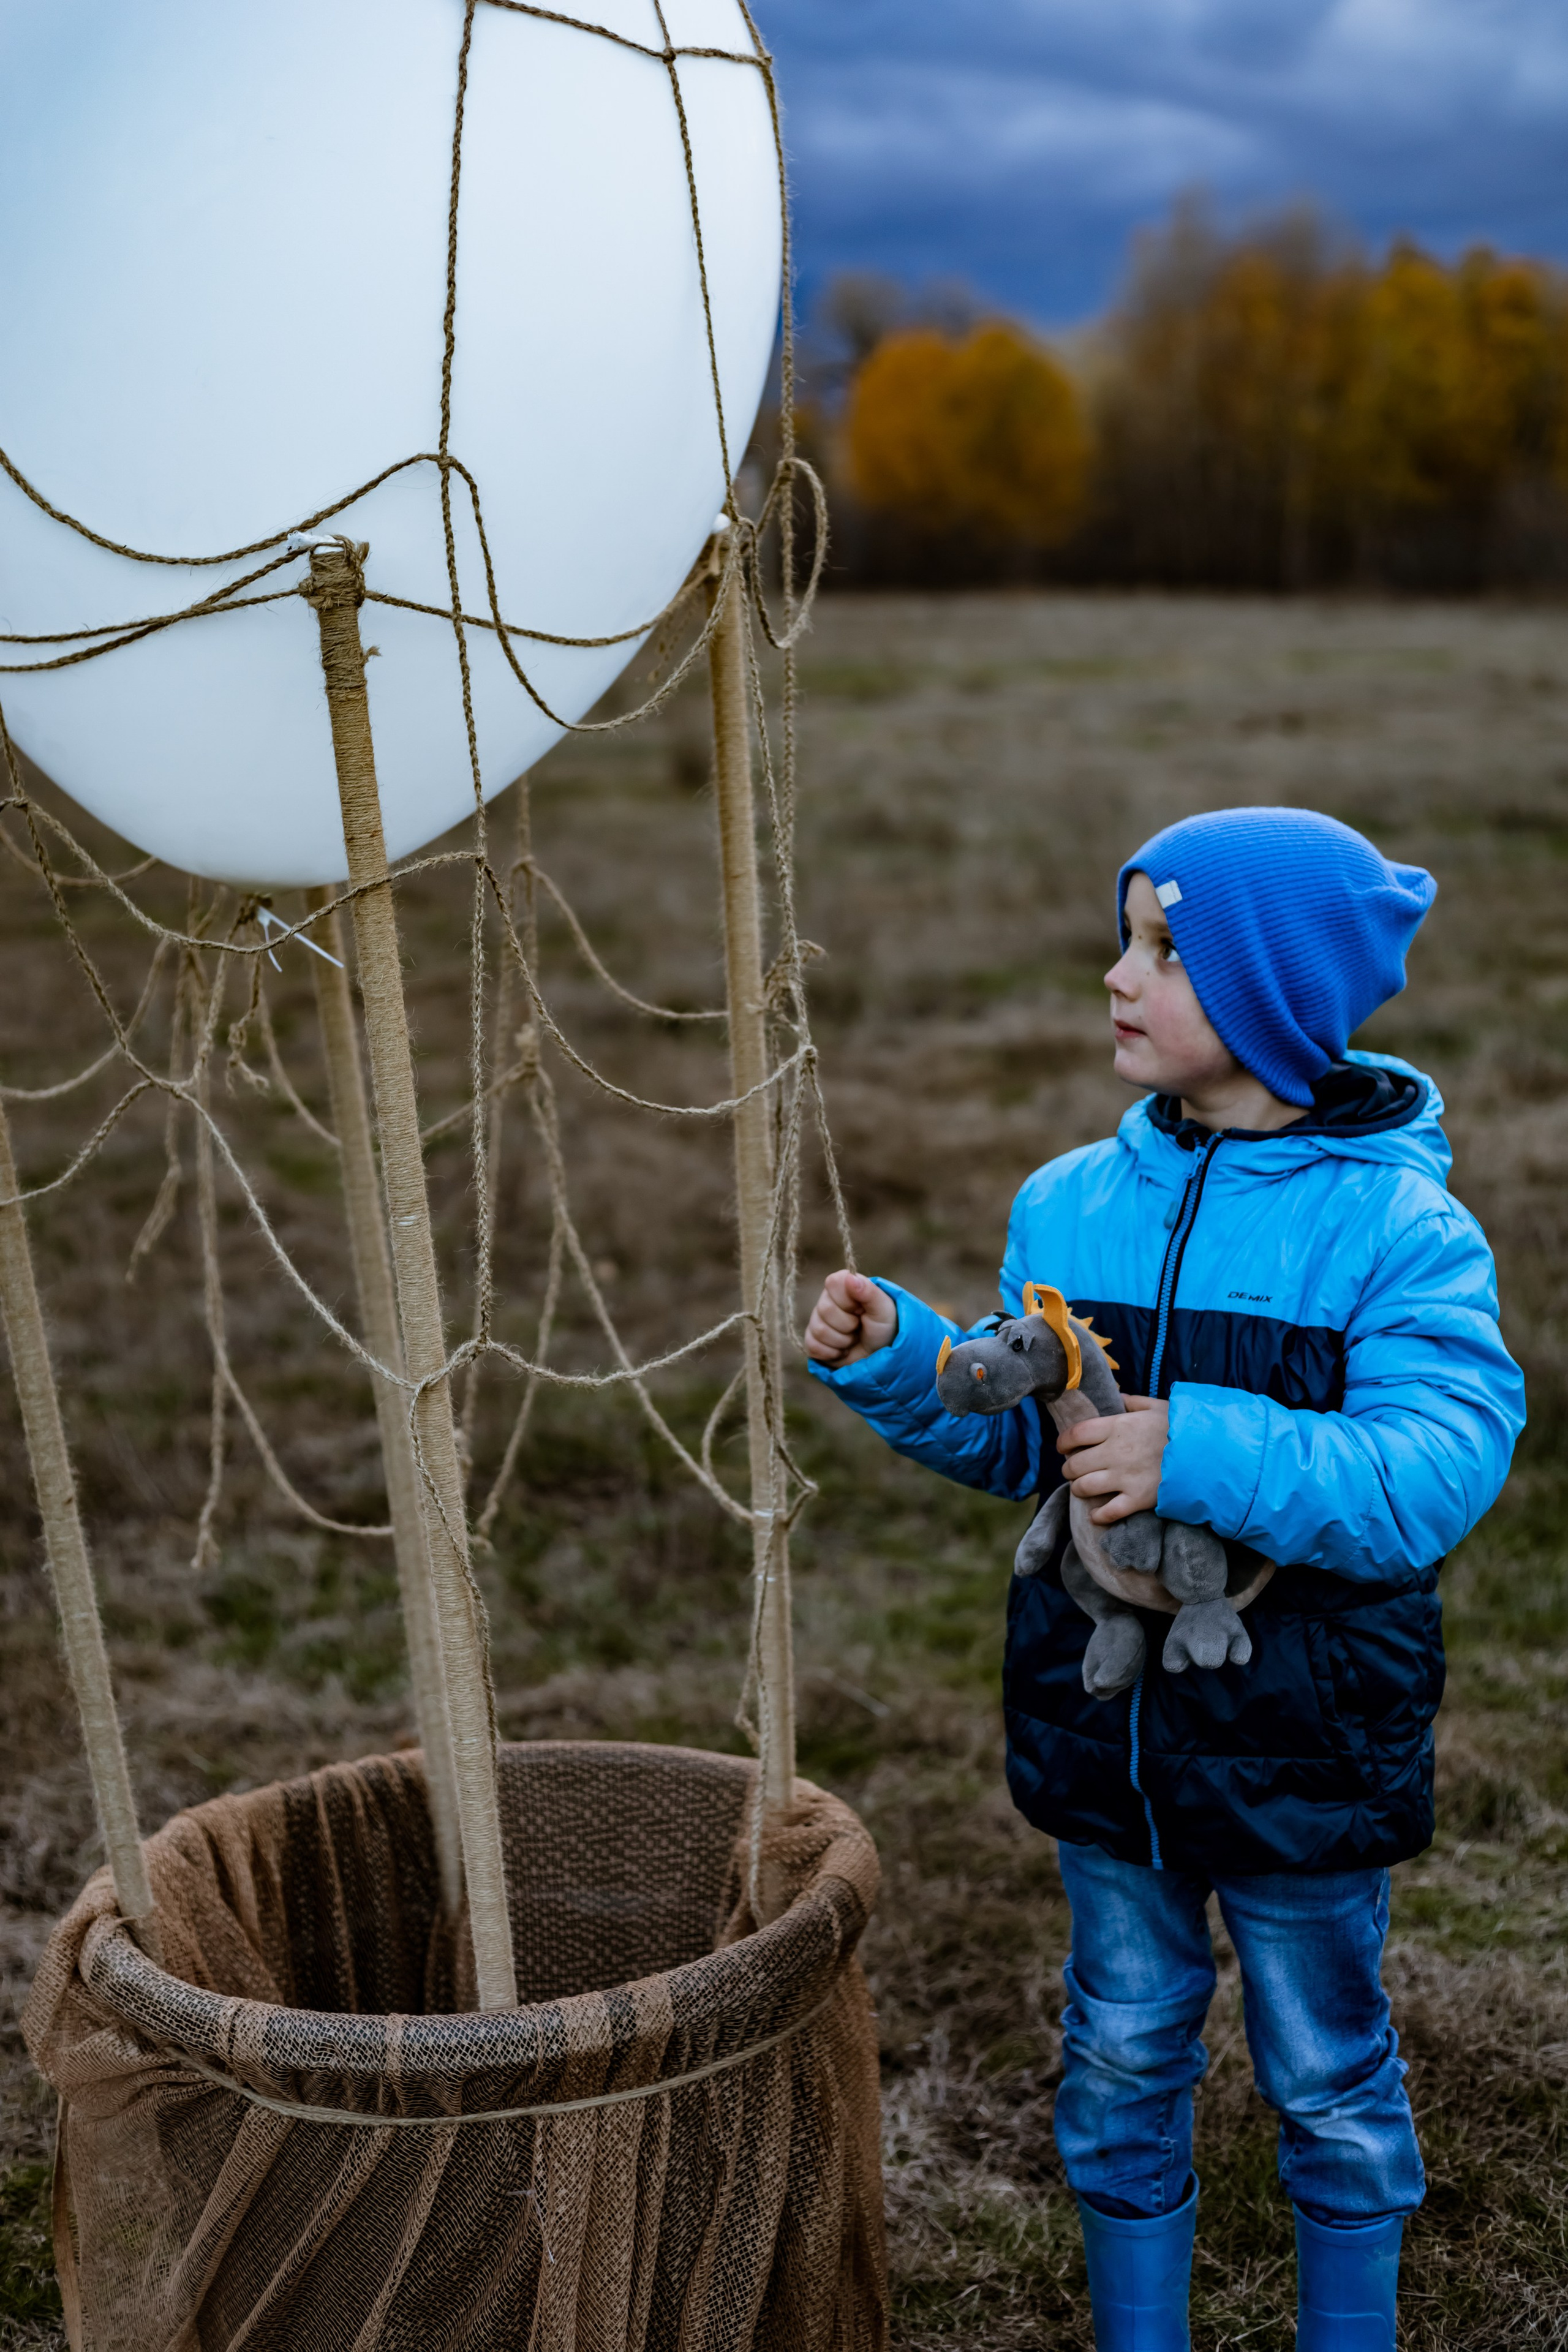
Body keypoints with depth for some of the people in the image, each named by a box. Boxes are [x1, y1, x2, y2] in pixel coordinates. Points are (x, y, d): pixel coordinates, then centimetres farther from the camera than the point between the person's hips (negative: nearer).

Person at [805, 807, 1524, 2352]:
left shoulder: (1400, 1229, -15)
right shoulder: (1071, 1204, 0)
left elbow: (1430, 1478, -25)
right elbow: (1016, 1438, 8)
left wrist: (1203, 1454, -36)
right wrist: (894, 1360, -9)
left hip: (1302, 1747, -4)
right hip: (1106, 1720, 4)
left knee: (1327, 2077, 16)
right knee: (1120, 2062, 19)